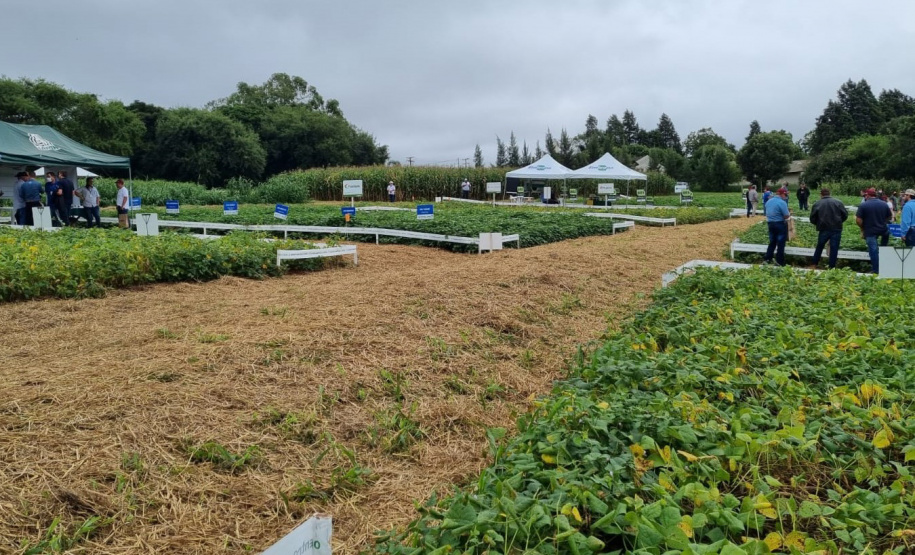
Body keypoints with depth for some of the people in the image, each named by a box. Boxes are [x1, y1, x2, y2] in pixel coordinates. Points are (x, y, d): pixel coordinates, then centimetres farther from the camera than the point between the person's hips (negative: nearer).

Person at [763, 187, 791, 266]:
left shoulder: (769, 201, 7)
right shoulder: (782, 202, -17)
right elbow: (787, 216, -18)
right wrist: (789, 214, 2)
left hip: (770, 223, 6)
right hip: (780, 224, -6)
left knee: (772, 242, 17)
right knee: (780, 243, 3)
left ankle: (767, 258, 13)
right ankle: (780, 262, 8)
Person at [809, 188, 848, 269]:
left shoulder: (817, 204, -3)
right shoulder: (838, 202, 0)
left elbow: (812, 219, -2)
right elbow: (845, 215, 0)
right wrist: (838, 222, 17)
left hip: (824, 230, 0)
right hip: (836, 229, 0)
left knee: (819, 247, 15)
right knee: (834, 249, 5)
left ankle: (814, 265, 22)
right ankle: (832, 267, 7)